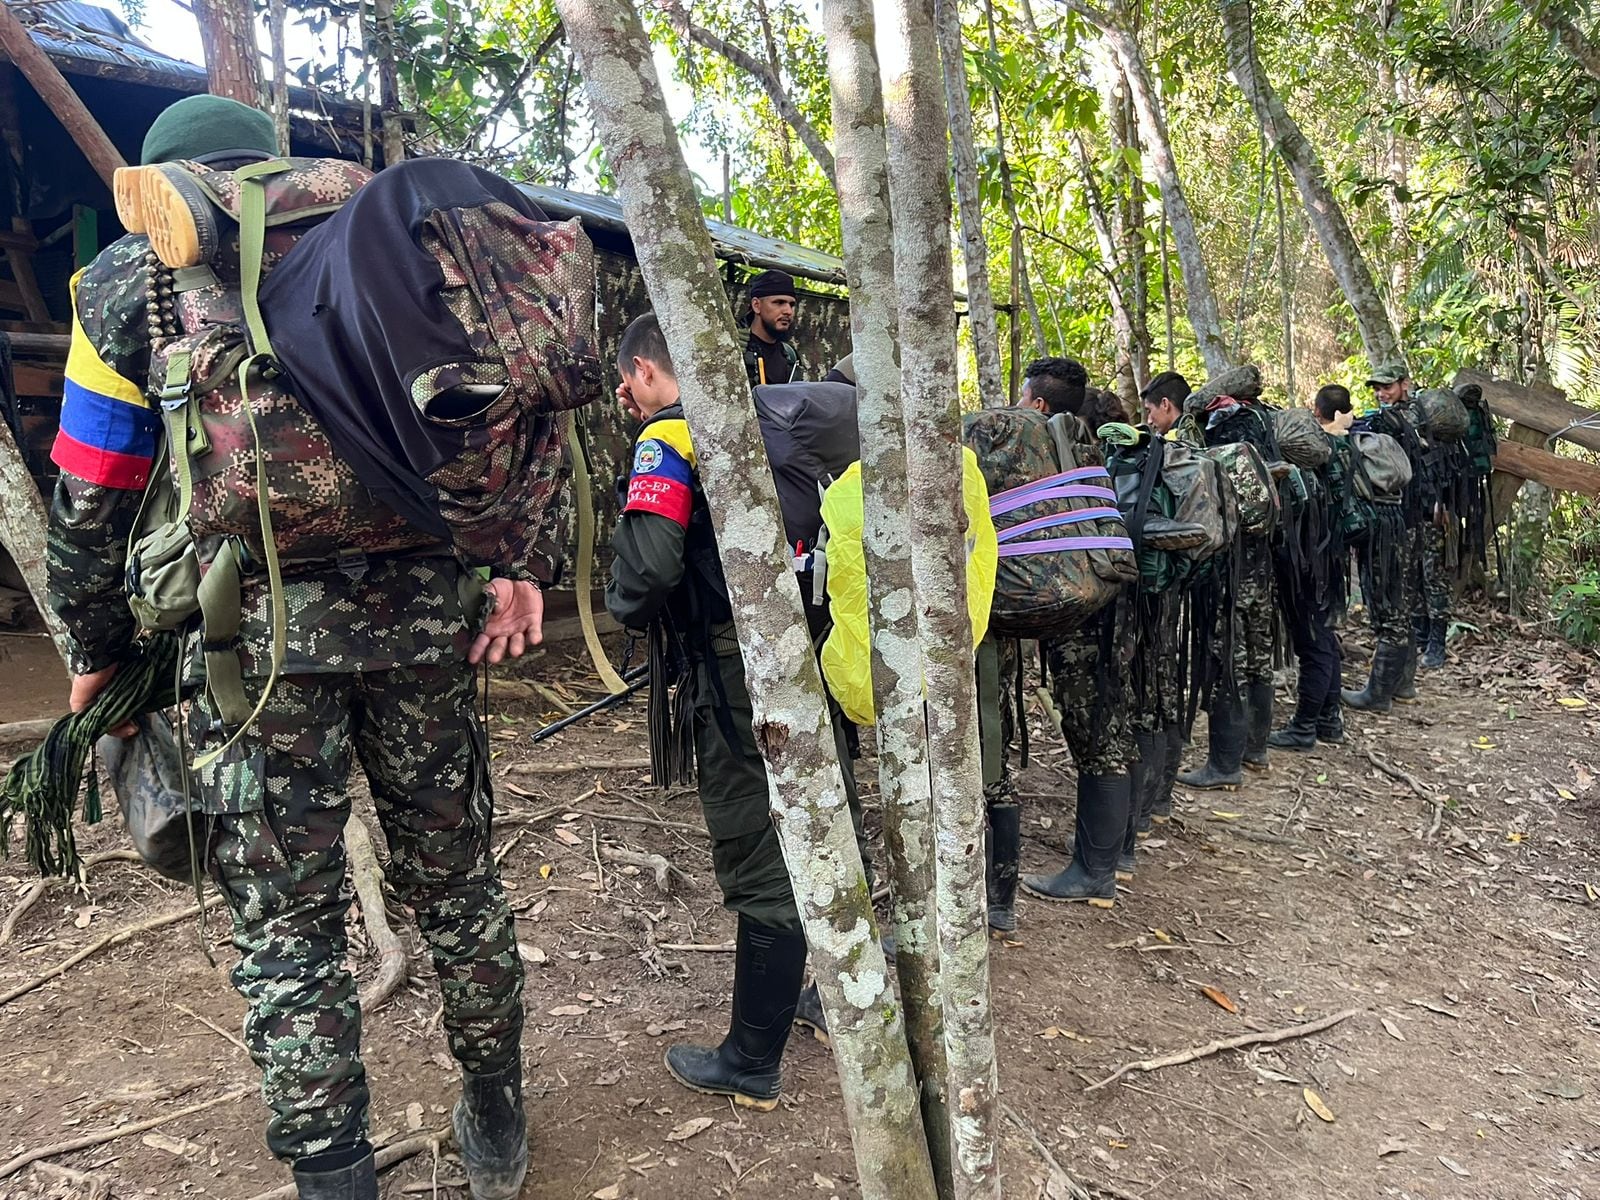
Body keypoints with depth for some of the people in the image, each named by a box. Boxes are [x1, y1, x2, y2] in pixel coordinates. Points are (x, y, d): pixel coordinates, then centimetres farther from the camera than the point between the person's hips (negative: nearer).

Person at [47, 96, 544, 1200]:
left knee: (287, 922, 8)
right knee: (454, 880, 16)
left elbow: (92, 500, 8)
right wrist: (524, 563, 3)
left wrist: (97, 650, 19)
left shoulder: (130, 279, 10)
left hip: (257, 626, -2)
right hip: (425, 613, 3)